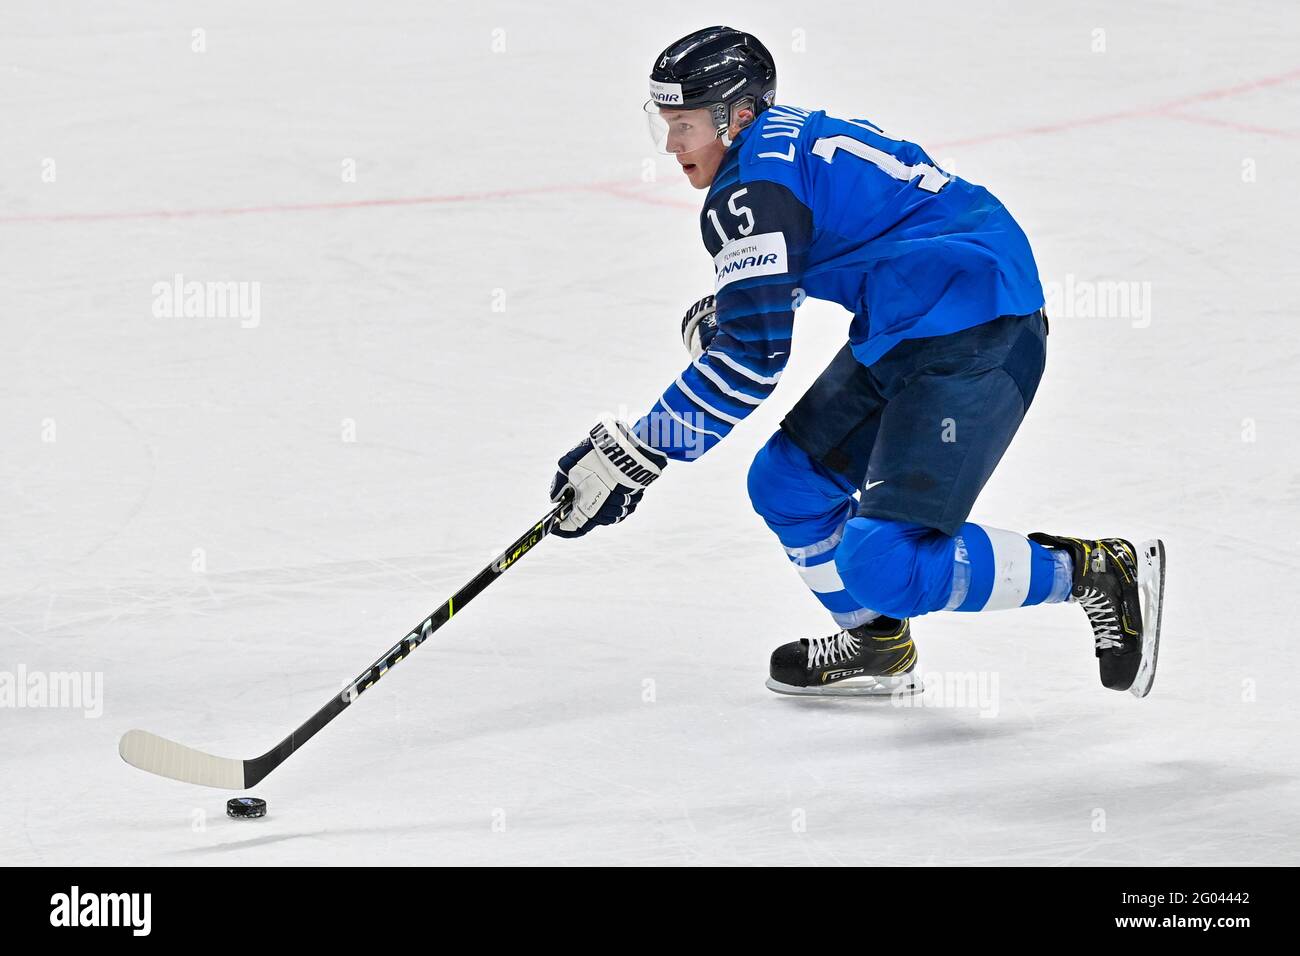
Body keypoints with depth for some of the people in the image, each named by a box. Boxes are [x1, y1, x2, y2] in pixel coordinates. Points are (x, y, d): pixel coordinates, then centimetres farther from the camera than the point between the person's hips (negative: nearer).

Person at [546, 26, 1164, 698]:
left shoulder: (750, 185, -14)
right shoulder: (795, 135, 16)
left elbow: (754, 359, -20)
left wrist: (635, 454, -16)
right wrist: (727, 310, 28)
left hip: (972, 343, -11)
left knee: (883, 564, -17)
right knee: (786, 484, 14)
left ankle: (1096, 573, -6)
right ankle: (877, 646, 29)